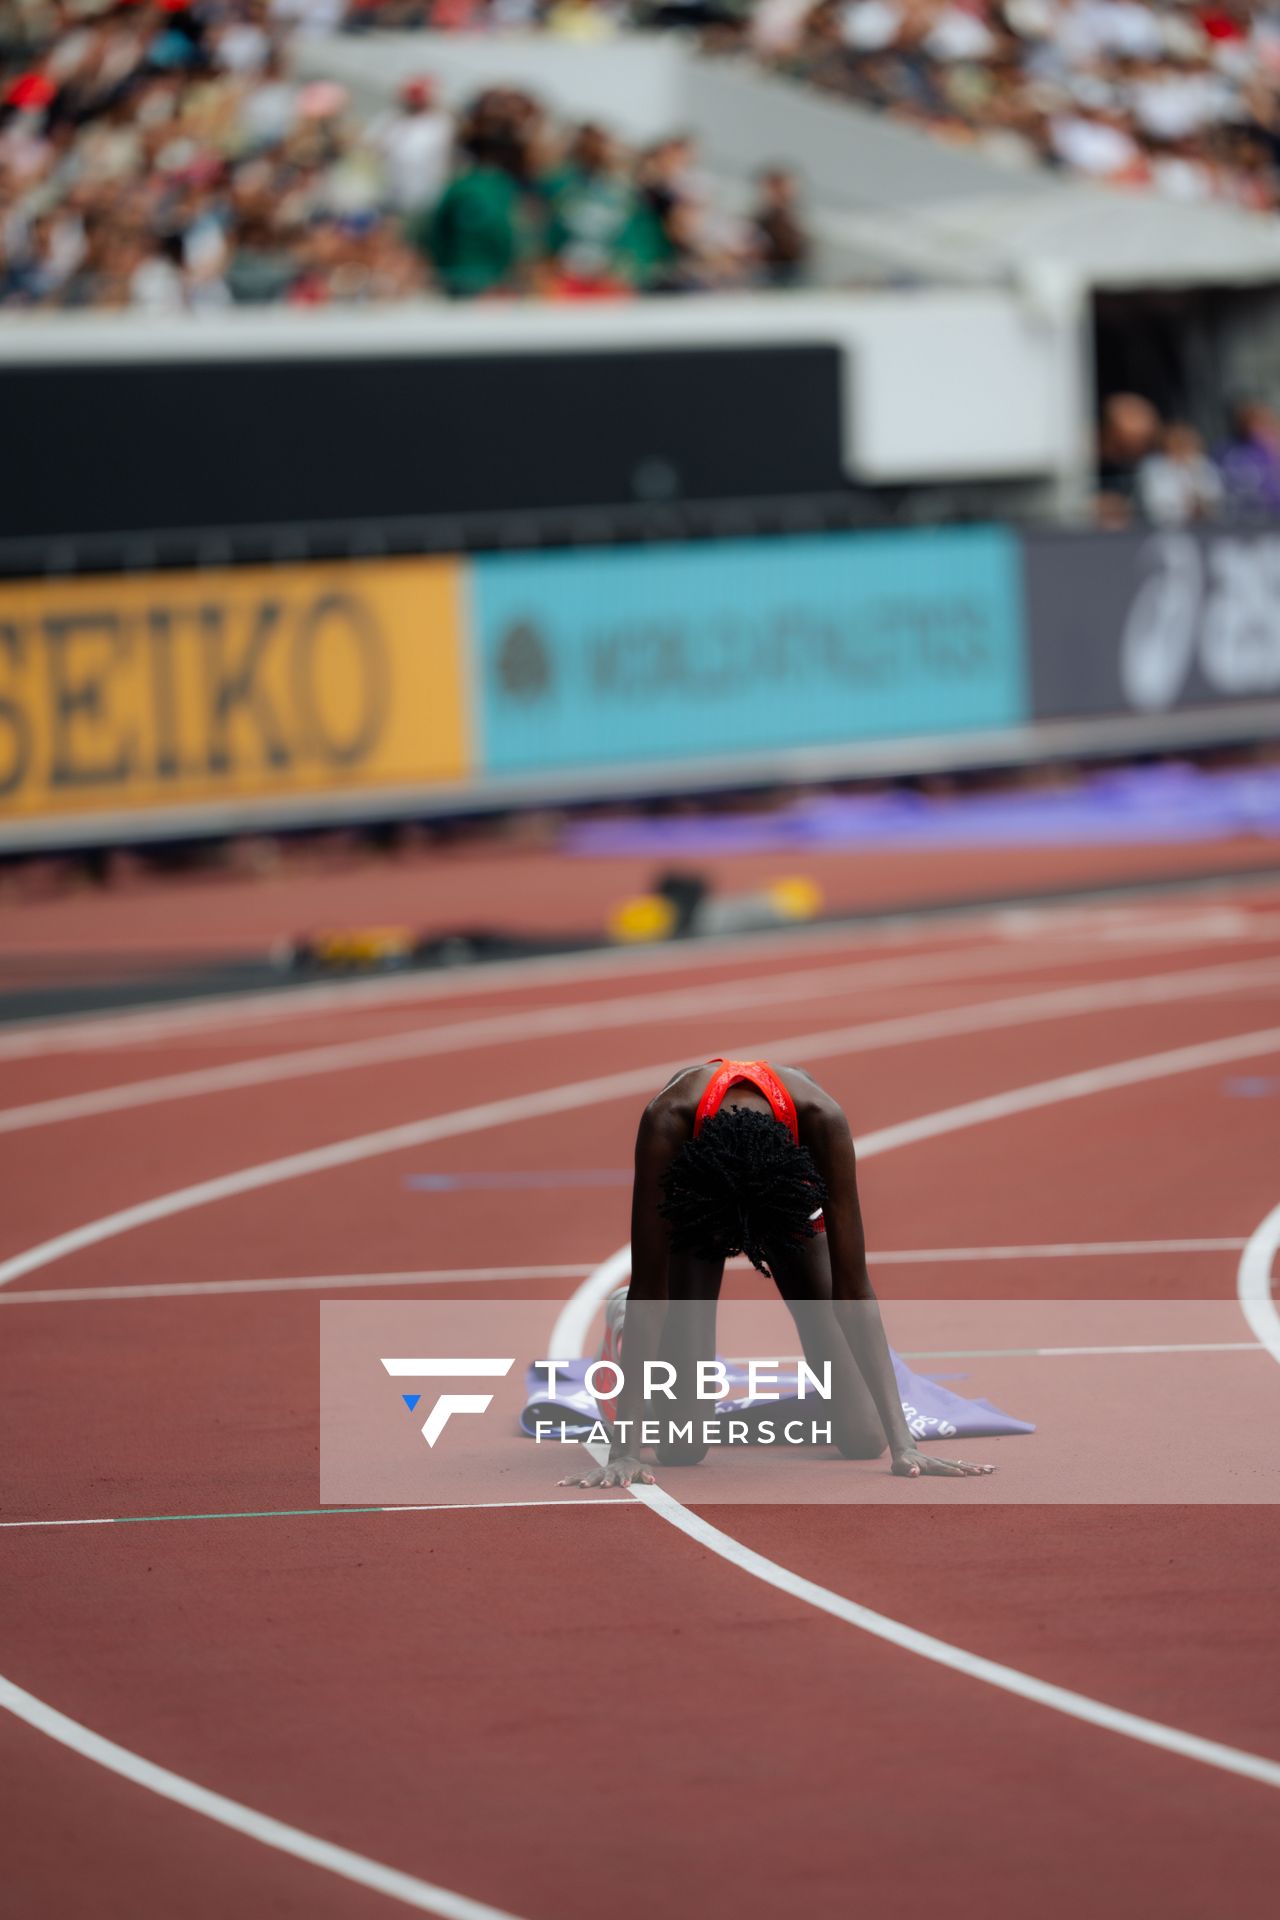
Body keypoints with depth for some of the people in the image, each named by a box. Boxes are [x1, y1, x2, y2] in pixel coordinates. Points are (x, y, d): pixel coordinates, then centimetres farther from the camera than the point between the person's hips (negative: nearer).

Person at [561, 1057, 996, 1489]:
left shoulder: (821, 1118, -41)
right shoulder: (666, 1121, -43)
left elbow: (854, 1288, -36)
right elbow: (647, 1287, -38)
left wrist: (902, 1442, -38)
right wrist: (622, 1450, -42)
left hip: (790, 1198, 1)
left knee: (863, 1438, -11)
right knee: (681, 1449, -15)